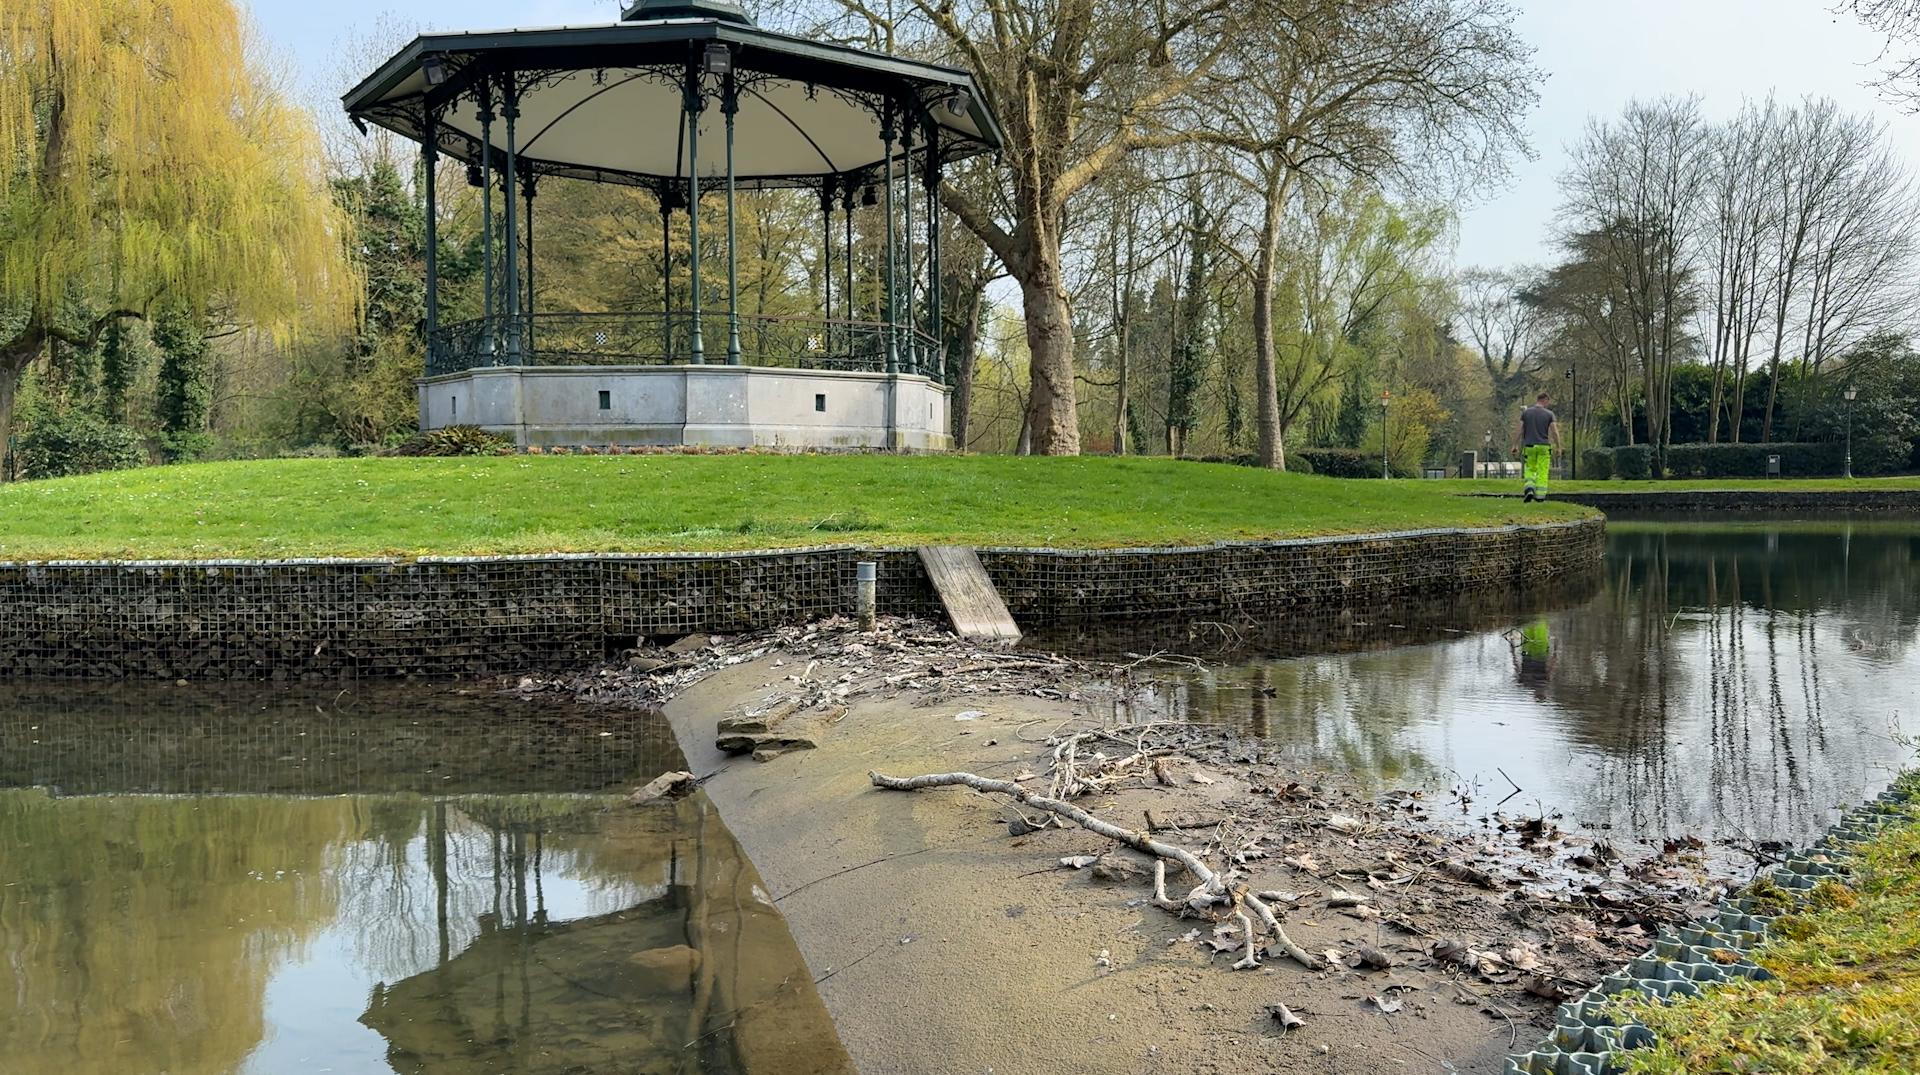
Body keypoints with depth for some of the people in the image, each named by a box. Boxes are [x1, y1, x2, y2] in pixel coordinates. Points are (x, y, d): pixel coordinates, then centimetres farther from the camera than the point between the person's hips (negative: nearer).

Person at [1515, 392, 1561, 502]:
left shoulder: (1526, 412, 2)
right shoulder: (1549, 414, -3)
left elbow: (1520, 430, -1)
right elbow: (1555, 432, -8)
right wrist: (1558, 448, 1)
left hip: (1529, 447, 1)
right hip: (1544, 447, -1)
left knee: (1530, 470, 14)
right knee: (1542, 472, 6)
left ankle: (1530, 490, -8)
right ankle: (1540, 496, 2)